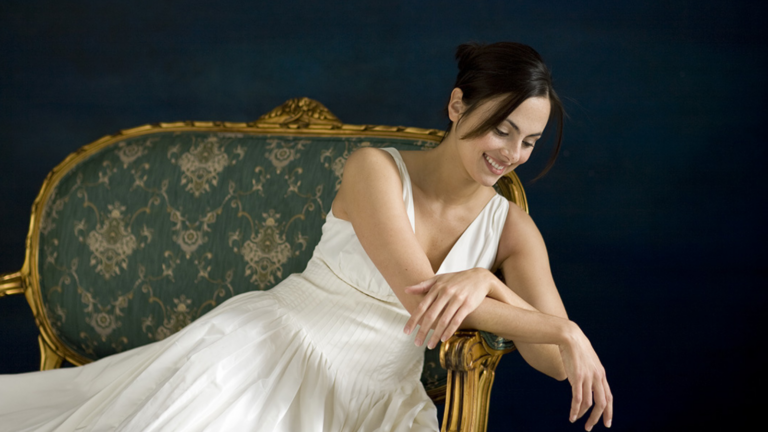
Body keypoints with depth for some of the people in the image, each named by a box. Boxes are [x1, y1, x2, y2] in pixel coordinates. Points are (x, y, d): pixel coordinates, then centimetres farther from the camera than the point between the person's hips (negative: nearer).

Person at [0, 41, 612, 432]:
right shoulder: (376, 169, -5)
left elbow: (555, 358, -4)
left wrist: (486, 282, -24)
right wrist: (564, 332, -19)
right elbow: (421, 294, -17)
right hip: (271, 347, -4)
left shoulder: (511, 229, 7)